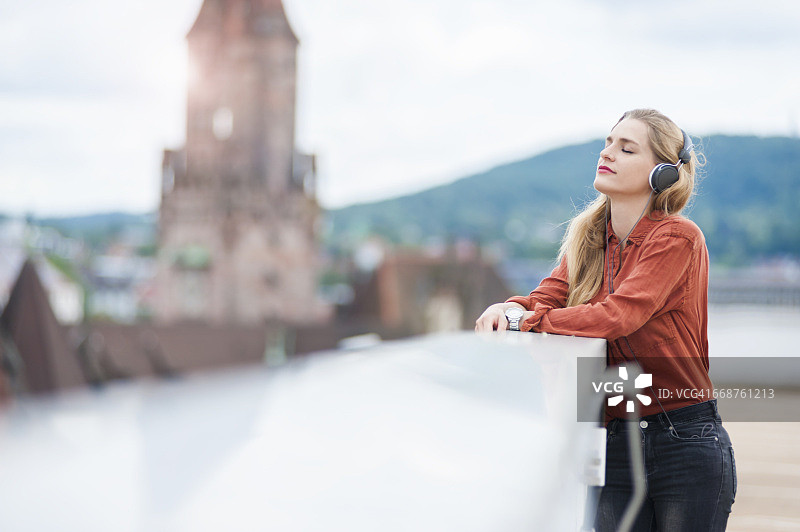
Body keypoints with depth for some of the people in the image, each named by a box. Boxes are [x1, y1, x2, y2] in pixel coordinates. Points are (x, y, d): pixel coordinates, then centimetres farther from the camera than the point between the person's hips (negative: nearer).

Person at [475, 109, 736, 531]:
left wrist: (526, 319, -14)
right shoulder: (589, 240, 10)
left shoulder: (678, 238, -11)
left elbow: (618, 315, -22)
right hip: (615, 446, 5)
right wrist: (510, 309, -21)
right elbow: (546, 298, 3)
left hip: (687, 446, -5)